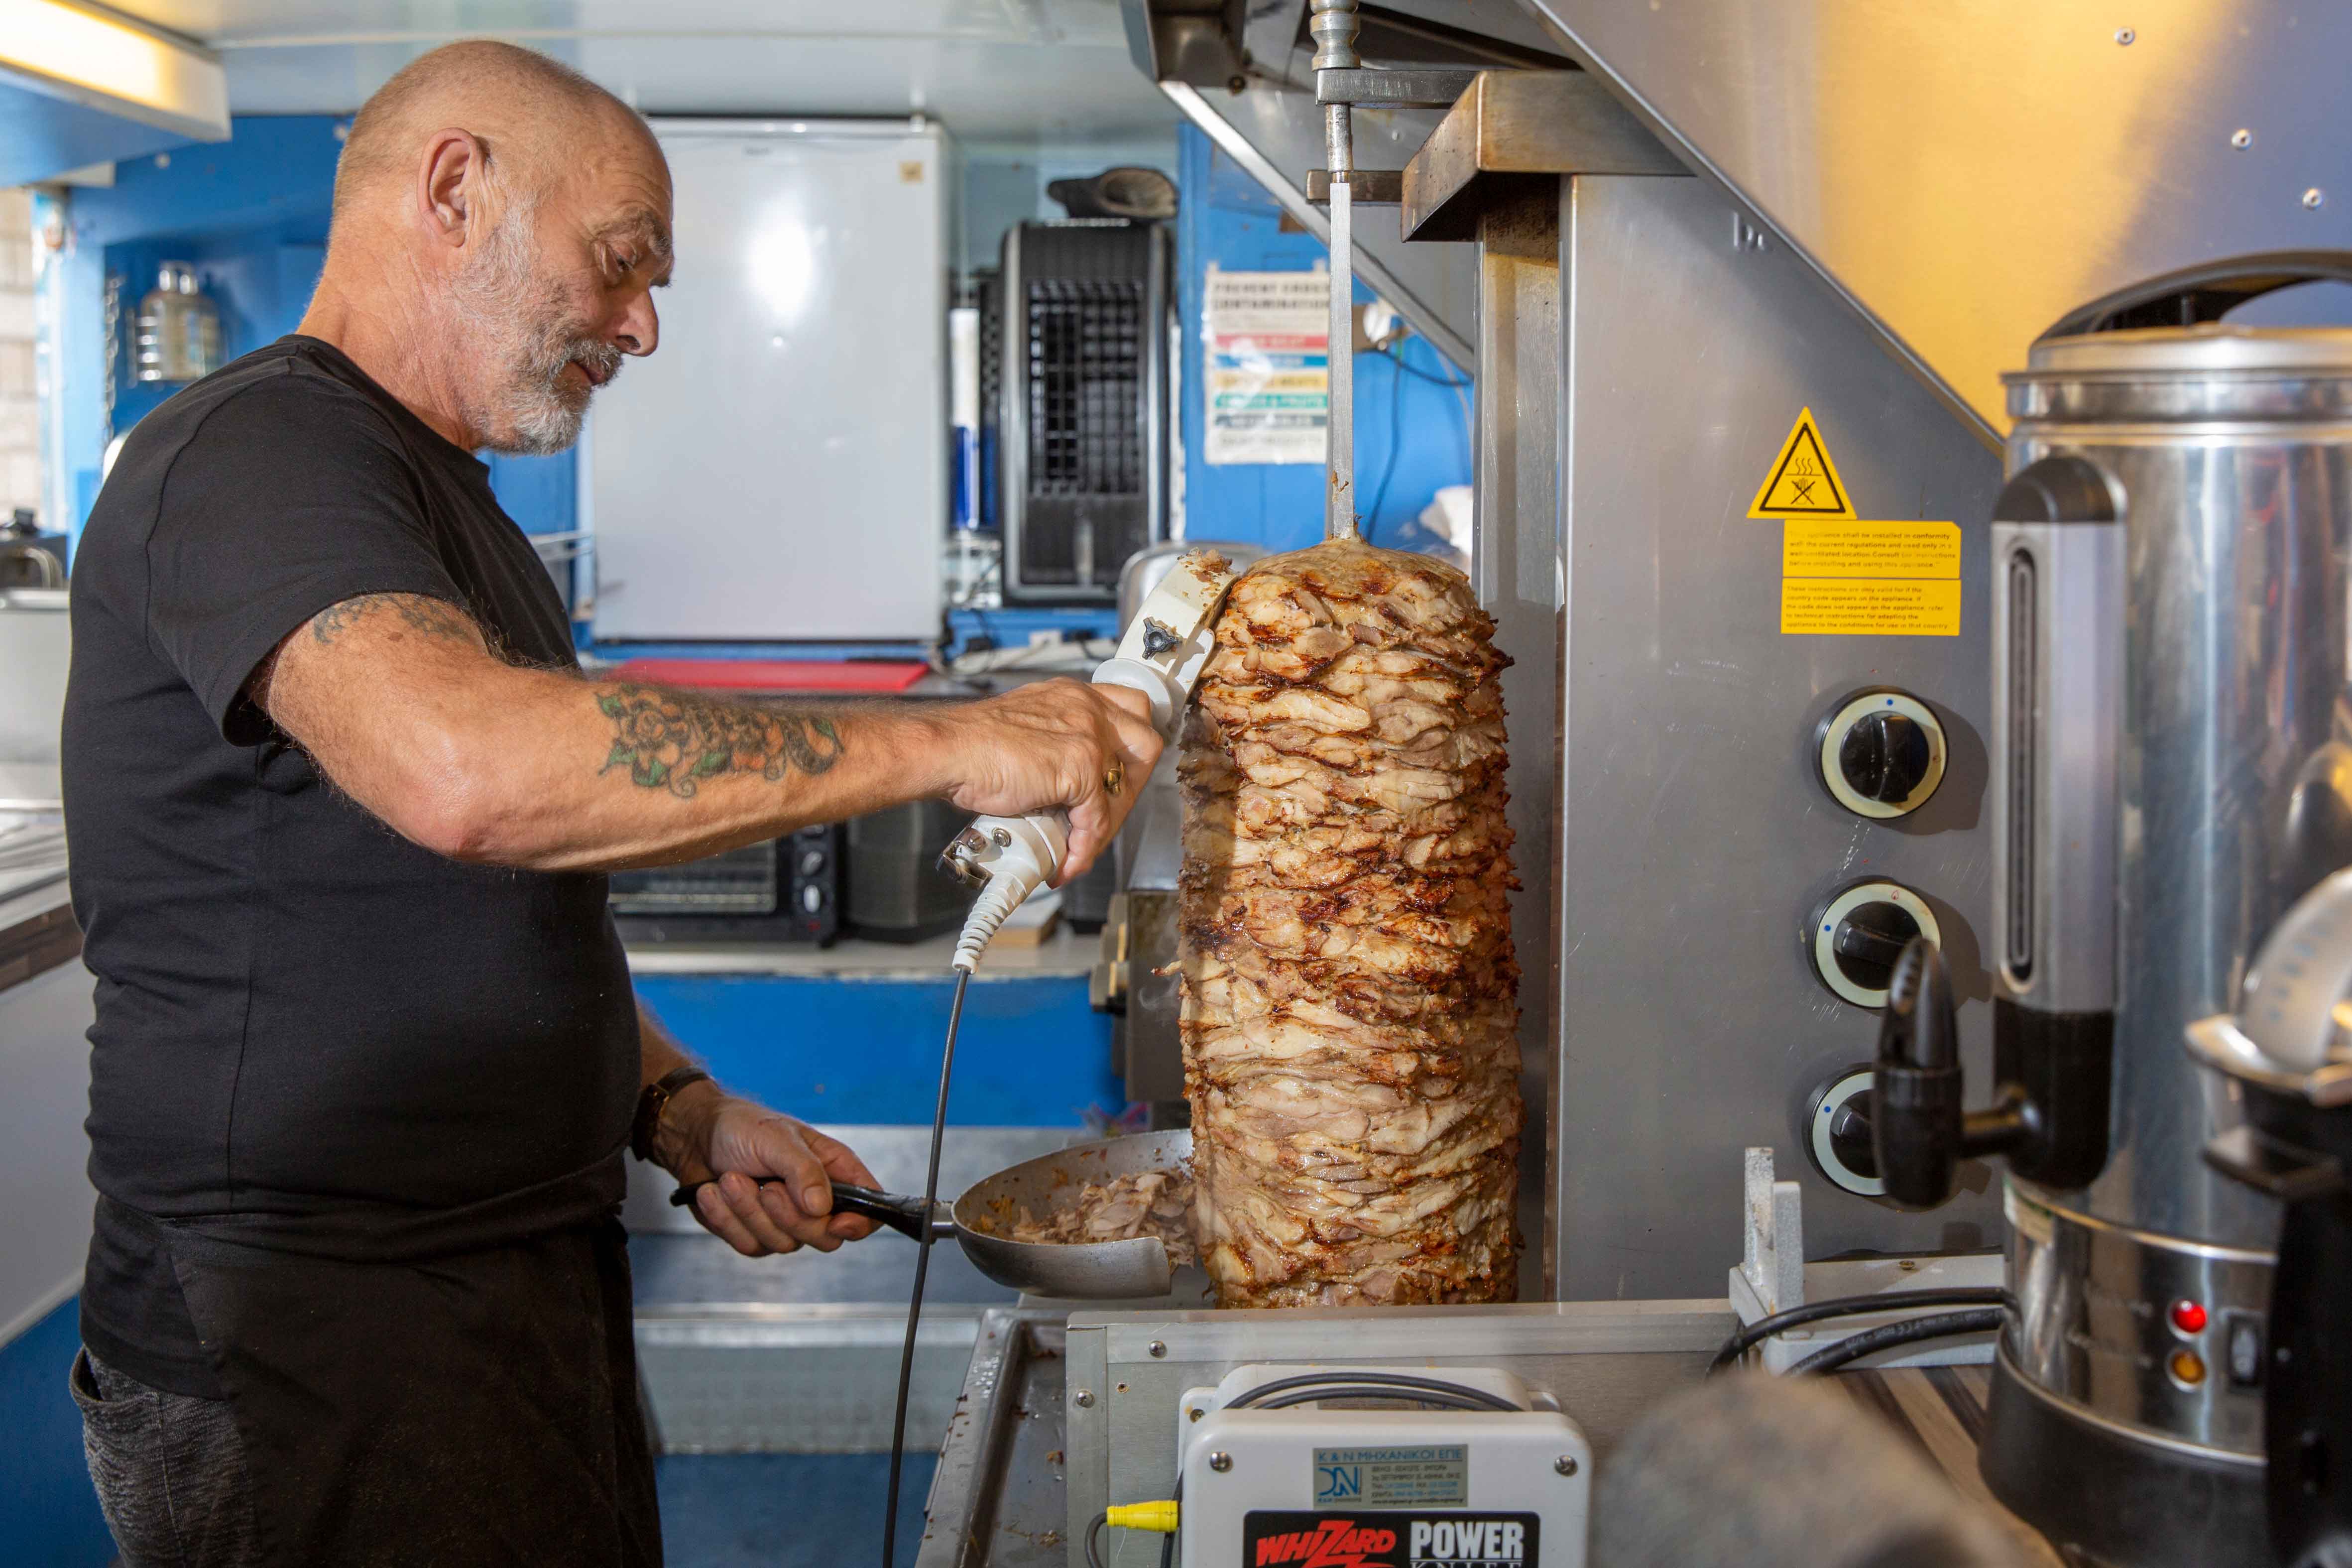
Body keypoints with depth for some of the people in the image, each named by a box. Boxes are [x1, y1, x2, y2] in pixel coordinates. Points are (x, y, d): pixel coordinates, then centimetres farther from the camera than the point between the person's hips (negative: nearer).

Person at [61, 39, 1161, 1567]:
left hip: (527, 1291, 9)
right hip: (309, 1336, -9)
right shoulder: (256, 451, -14)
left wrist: (677, 1114, 6)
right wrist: (952, 742, -28)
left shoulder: (447, 507, 19)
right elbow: (466, 769, -33)